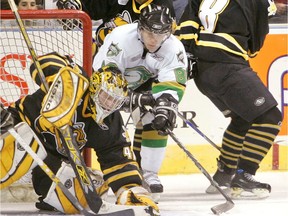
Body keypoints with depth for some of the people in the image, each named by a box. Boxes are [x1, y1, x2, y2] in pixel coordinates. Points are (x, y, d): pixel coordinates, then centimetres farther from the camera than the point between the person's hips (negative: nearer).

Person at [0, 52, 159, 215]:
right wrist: (56, 109, -51)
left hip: (53, 155, 7)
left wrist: (136, 194, -17)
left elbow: (120, 162, -2)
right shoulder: (75, 83, -23)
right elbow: (47, 63, -42)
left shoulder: (109, 125, -4)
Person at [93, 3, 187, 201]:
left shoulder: (174, 48, -27)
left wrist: (166, 105, -51)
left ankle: (148, 174, -2)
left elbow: (173, 85, -32)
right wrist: (131, 98, -46)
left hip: (144, 84, 3)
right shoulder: (120, 38, -37)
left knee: (154, 121, -14)